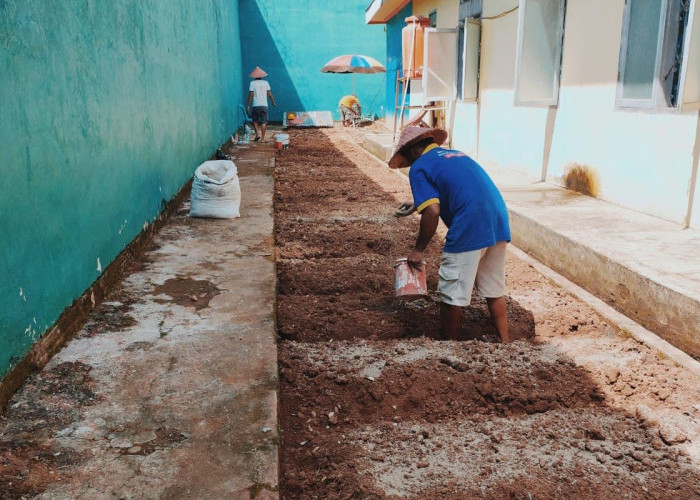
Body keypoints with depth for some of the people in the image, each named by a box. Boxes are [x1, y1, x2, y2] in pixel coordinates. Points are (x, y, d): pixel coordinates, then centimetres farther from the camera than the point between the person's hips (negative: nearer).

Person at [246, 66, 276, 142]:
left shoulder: (252, 83, -2)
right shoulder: (265, 83, 3)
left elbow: (251, 94, -6)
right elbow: (269, 94, 2)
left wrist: (248, 105, -2)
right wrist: (273, 102, 16)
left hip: (256, 105, -1)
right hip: (264, 105, 1)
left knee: (255, 120, 16)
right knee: (263, 122, 3)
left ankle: (257, 134, 1)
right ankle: (263, 138, 3)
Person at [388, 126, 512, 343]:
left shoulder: (419, 167, 1)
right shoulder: (457, 154, 24)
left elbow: (432, 212, -11)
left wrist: (418, 250, -3)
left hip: (469, 231, -8)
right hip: (499, 222, 8)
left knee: (452, 294, 8)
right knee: (495, 290, 20)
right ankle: (505, 340, 28)